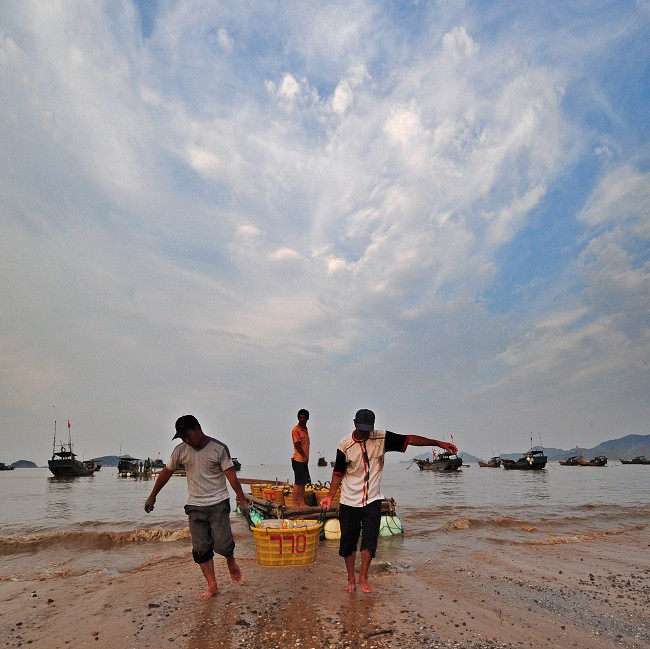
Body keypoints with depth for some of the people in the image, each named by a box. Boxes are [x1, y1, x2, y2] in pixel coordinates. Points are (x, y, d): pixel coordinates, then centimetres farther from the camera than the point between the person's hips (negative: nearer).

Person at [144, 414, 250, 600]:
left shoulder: (219, 448, -11)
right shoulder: (180, 450, -1)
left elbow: (231, 475, -12)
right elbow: (166, 472, 10)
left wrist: (242, 500, -15)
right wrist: (152, 496, 14)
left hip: (218, 503, -3)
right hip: (195, 506, 4)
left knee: (222, 544, -9)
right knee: (200, 548, 3)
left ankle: (231, 562, 24)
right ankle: (212, 586, 17)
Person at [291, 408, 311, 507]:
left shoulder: (306, 429, 14)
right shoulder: (296, 430, -11)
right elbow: (297, 444, -15)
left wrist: (306, 457, 12)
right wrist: (304, 456, -13)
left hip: (305, 460, 8)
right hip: (298, 460, -8)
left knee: (303, 482, 11)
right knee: (298, 482, -5)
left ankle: (302, 503, 18)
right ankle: (295, 503, -1)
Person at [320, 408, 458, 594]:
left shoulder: (381, 438, -7)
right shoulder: (345, 445, -9)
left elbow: (409, 439, -11)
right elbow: (338, 473, -1)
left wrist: (438, 443, -15)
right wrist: (330, 496, -11)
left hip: (372, 500, 1)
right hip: (349, 502, 0)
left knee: (370, 540, -4)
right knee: (348, 541, 5)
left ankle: (363, 579, 13)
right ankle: (351, 579, 23)